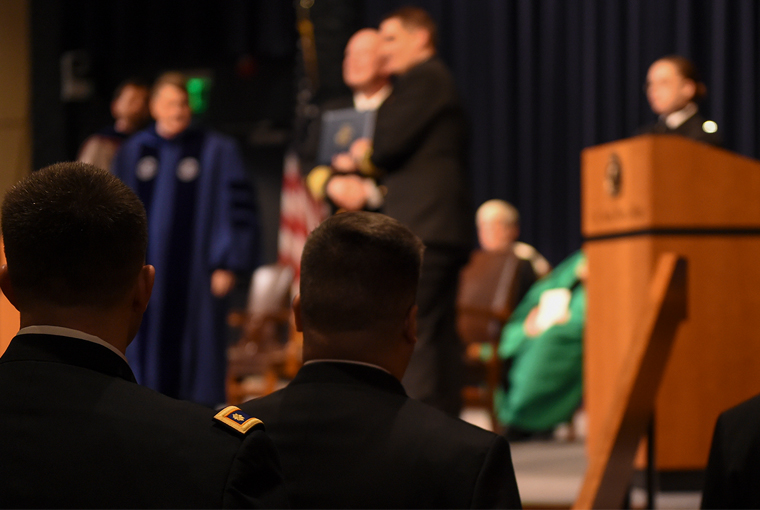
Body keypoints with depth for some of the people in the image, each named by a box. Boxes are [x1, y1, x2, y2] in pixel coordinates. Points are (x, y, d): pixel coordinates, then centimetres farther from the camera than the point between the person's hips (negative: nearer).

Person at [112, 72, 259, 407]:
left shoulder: (218, 152, -1)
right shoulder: (132, 153, 8)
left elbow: (237, 211, -4)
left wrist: (227, 265, -11)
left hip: (195, 274, -3)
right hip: (145, 272, 3)